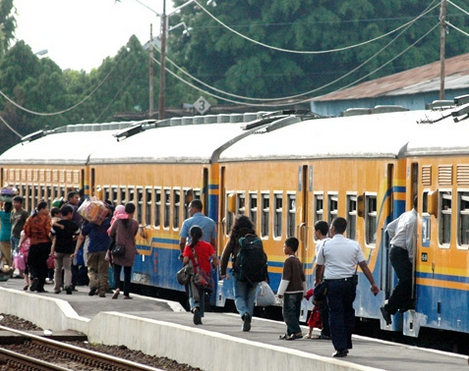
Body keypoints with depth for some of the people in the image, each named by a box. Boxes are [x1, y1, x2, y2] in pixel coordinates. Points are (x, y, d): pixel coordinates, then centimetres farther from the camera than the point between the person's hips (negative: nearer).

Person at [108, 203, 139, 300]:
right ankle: (126, 294, 12)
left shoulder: (118, 221, -7)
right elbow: (133, 236, 7)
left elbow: (111, 234, 4)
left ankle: (117, 287, -18)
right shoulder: (135, 223, -7)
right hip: (130, 251, 1)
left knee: (116, 270, 7)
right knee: (127, 272, 10)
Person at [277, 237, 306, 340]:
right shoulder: (298, 261, 15)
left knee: (288, 313, -7)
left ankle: (297, 332, -17)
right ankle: (289, 333, 16)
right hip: (299, 291, 9)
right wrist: (304, 292, 28)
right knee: (294, 313, 11)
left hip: (290, 292, -9)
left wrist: (280, 292, -15)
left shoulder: (288, 261, -12)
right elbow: (303, 278, 21)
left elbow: (286, 278, -17)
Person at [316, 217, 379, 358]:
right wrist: (373, 284, 5)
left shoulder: (326, 246, -1)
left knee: (336, 314, 0)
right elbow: (364, 265, 2)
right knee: (348, 312, 17)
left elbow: (319, 267, 9)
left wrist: (318, 281, 27)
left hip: (332, 283, -3)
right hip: (349, 282, 3)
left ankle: (340, 347, -7)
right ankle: (346, 344, 20)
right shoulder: (354, 245, 4)